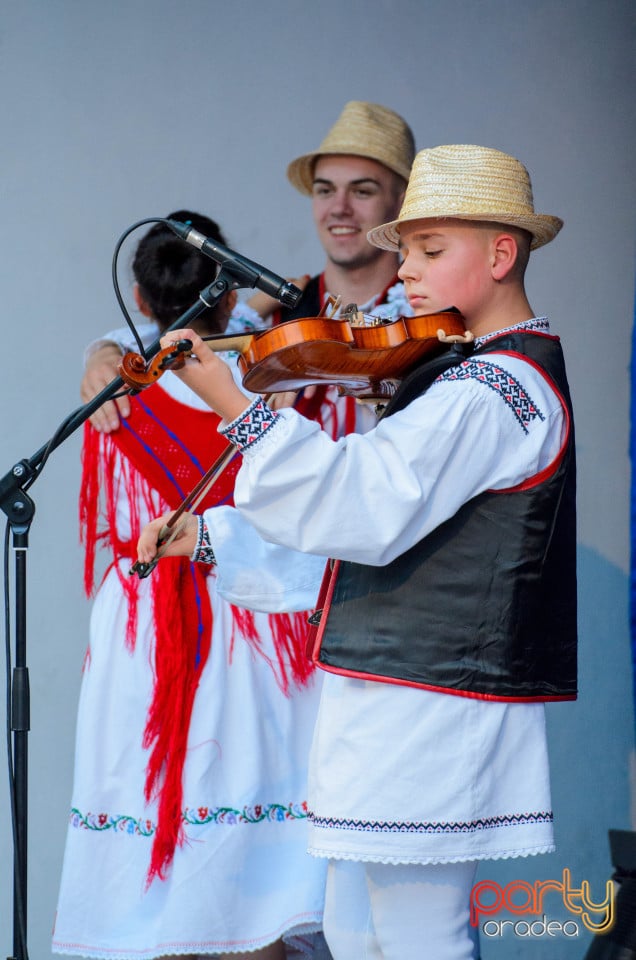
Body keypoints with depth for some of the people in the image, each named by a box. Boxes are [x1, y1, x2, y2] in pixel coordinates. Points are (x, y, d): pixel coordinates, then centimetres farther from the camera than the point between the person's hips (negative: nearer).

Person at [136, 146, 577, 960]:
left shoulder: (495, 390, -16)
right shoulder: (467, 377, 16)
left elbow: (367, 508, -29)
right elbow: (361, 507, 18)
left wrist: (230, 405, -34)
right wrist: (208, 536, 12)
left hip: (429, 703, -10)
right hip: (390, 697, 10)